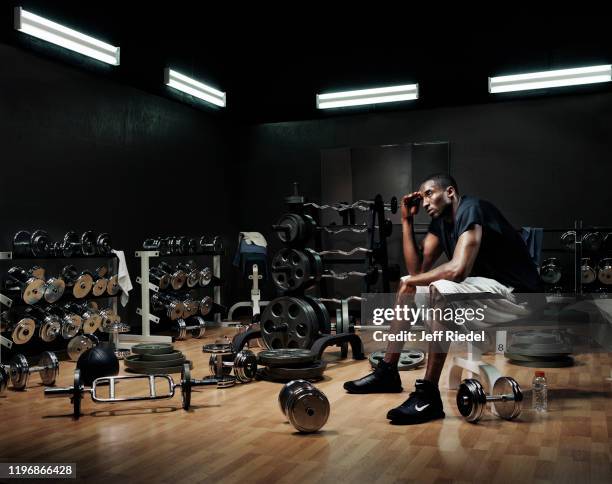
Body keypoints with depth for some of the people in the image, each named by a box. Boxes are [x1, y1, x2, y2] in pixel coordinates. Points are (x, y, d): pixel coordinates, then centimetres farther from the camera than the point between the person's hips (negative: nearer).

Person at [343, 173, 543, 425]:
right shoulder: (441, 221, 8)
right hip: (485, 287, 10)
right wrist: (407, 220, 0)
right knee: (407, 285, 10)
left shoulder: (470, 210, -19)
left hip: (516, 294, -10)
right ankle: (387, 371, 13)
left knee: (441, 291, -34)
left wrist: (414, 281, -17)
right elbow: (417, 268, 3)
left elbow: (457, 270, -32)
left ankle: (428, 395, -30)